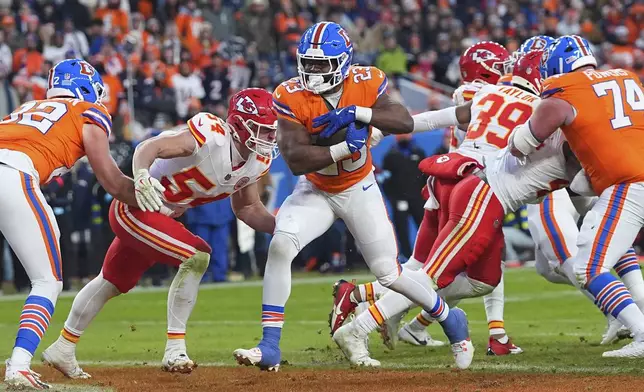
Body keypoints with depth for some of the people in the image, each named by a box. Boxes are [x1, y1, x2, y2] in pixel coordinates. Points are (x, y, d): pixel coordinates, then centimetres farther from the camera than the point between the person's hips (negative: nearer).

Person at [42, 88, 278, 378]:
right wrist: (141, 175, -54)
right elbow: (149, 147, -33)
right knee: (196, 256, -24)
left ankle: (62, 349, 38)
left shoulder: (258, 160, -3)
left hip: (164, 217, 10)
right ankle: (175, 350, -16)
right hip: (134, 209, -9)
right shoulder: (211, 135, -29)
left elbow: (247, 208, 9)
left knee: (112, 283, 21)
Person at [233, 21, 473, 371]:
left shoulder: (365, 84, -18)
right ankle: (269, 347, -20)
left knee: (388, 272, 0)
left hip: (360, 190, 0)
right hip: (315, 191, 0)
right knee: (280, 245, -24)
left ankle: (449, 319, 29)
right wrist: (344, 148, -38)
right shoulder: (291, 97, -21)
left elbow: (405, 123, -28)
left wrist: (357, 112, -39)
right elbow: (295, 161, -28)